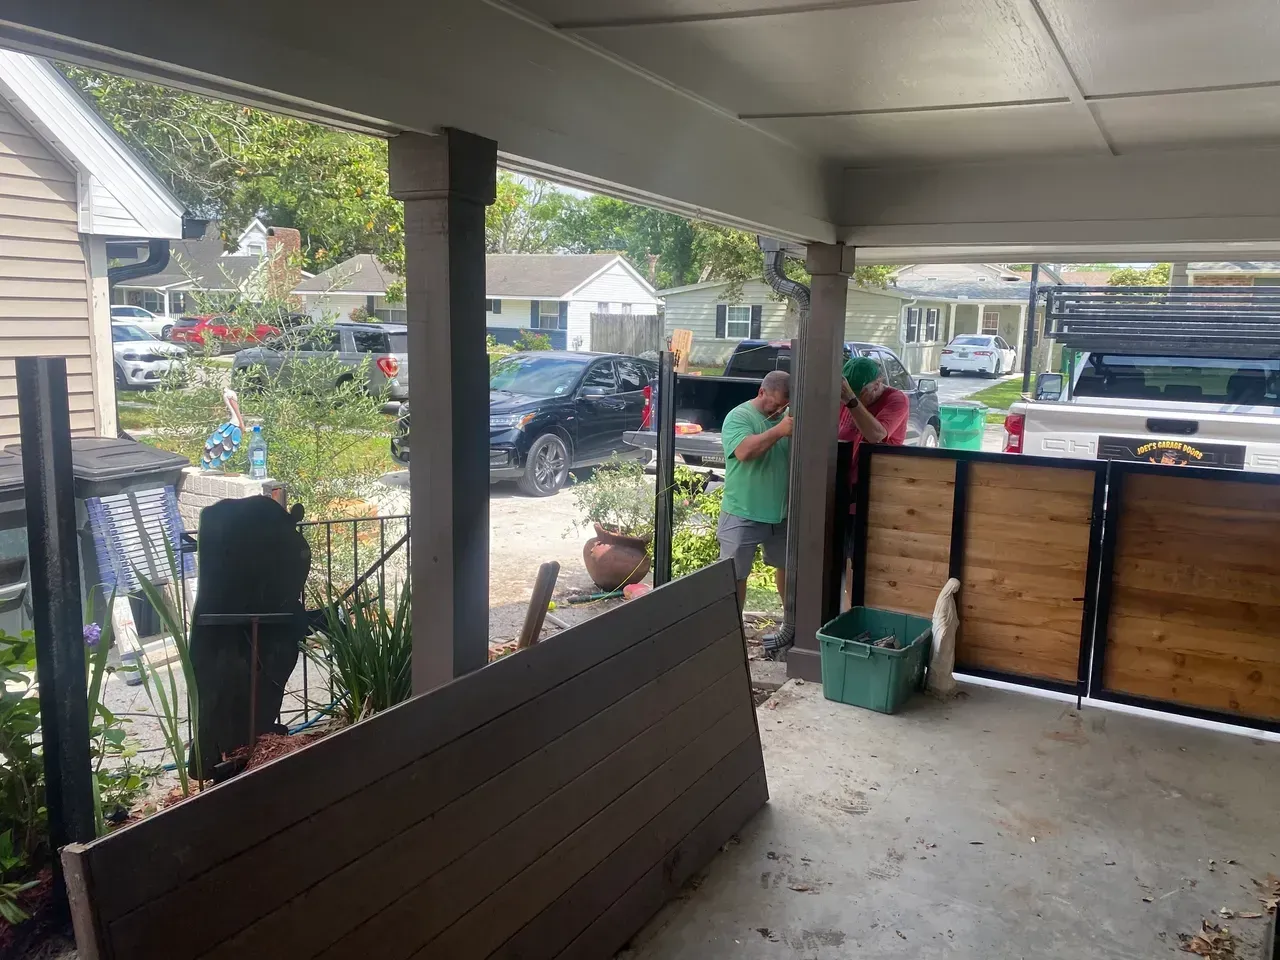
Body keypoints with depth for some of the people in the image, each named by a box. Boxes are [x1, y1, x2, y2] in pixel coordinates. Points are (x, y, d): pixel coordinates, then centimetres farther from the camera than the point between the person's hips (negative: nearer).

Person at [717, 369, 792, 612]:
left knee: (788, 566, 21)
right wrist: (779, 431, -32)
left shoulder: (786, 416, 6)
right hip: (743, 514, -7)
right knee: (735, 576, 3)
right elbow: (744, 451, -30)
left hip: (781, 512, 7)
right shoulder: (739, 416, -13)